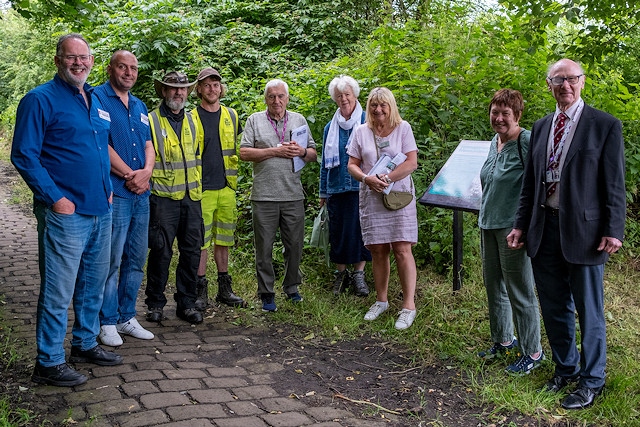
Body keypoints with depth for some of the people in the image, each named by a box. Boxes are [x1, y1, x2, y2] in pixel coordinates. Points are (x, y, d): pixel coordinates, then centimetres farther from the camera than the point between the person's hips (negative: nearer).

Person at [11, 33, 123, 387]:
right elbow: (24, 156, -12)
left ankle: (85, 344, 32)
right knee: (58, 290, -2)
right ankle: (48, 363, 9)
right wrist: (55, 199, -16)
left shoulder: (95, 101, 15)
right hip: (65, 213, -8)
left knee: (94, 283, 17)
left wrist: (107, 188, 14)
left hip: (101, 211, 8)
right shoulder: (40, 100, -8)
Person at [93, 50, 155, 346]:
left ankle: (127, 317, 22)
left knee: (136, 260, 11)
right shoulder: (97, 98, -4)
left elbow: (149, 146, 14)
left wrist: (146, 172, -6)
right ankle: (107, 322, 8)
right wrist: (130, 174, -12)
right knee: (111, 261, -3)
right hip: (114, 193, -7)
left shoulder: (139, 106, 18)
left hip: (141, 194, 7)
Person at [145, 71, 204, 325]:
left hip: (191, 197, 5)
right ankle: (155, 304, 12)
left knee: (192, 251, 6)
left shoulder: (192, 122, 16)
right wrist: (148, 184, -7)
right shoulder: (151, 121, -1)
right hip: (163, 197, -5)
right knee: (161, 251, -2)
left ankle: (186, 303, 17)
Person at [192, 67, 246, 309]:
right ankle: (201, 290, 6)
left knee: (223, 239, 10)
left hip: (226, 187, 4)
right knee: (201, 240, -2)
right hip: (202, 189, -4)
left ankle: (224, 288, 19)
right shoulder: (191, 118, 1)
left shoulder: (231, 116, 12)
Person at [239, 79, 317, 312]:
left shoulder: (299, 120, 13)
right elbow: (244, 152, -5)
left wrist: (302, 151, -8)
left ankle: (291, 287, 27)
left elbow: (313, 154, 15)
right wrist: (275, 151, -11)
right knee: (264, 247, 3)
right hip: (264, 196, -2)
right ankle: (266, 293, 13)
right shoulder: (255, 120, 5)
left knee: (295, 245, 9)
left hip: (293, 196, 2)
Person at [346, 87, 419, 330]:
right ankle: (381, 301, 21)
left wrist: (387, 179, -16)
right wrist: (368, 179, -12)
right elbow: (352, 165, 8)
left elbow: (412, 163, -6)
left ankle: (409, 305, -2)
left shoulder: (403, 128, 1)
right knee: (378, 251, 7)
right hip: (371, 198, 3)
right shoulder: (361, 132, 9)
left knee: (402, 250, -7)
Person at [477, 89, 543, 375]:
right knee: (493, 286, 17)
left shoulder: (528, 142, -14)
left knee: (519, 292, -1)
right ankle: (502, 341, 34)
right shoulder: (494, 142, 12)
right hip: (488, 225, 9)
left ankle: (533, 352, 14)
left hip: (513, 228, -8)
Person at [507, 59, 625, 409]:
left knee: (589, 311, 6)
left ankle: (591, 381, 22)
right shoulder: (541, 127, 10)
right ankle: (565, 368, 35)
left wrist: (613, 231, -12)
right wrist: (521, 224, 10)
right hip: (544, 229, 5)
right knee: (554, 308, 16)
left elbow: (614, 185, -7)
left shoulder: (605, 126, -5)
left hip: (583, 232, -5)